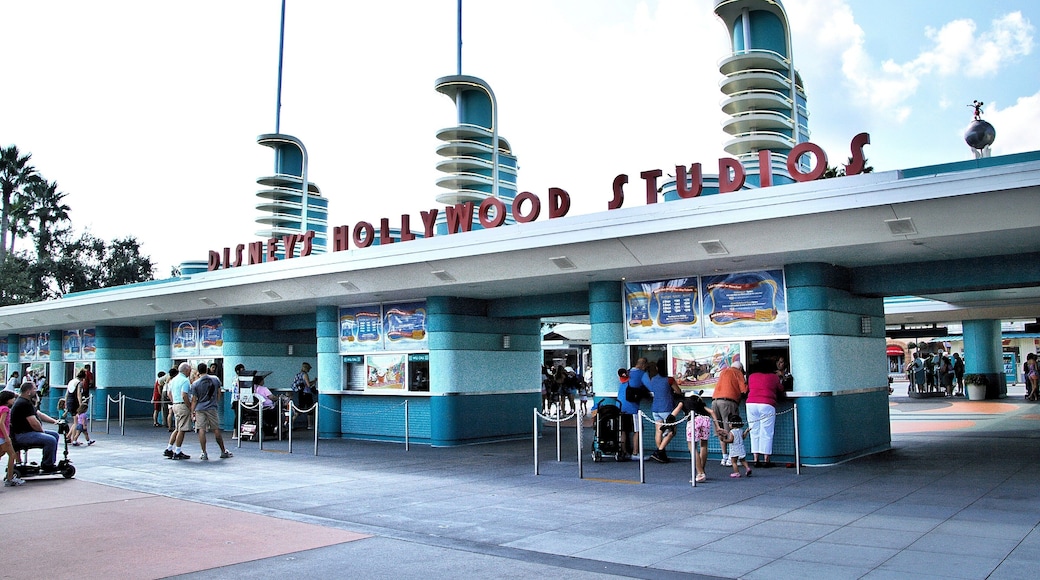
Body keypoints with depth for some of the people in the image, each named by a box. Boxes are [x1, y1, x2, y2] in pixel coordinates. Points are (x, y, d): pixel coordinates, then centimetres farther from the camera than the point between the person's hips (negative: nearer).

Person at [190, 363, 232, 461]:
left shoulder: (195, 384, -4)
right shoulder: (215, 379, 1)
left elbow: (194, 400, -2)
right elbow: (219, 393, 9)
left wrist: (192, 412, 5)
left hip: (200, 409, -1)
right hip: (212, 408, 1)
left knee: (201, 430, 1)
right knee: (216, 430, 9)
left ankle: (204, 453, -1)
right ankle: (223, 452, 17)